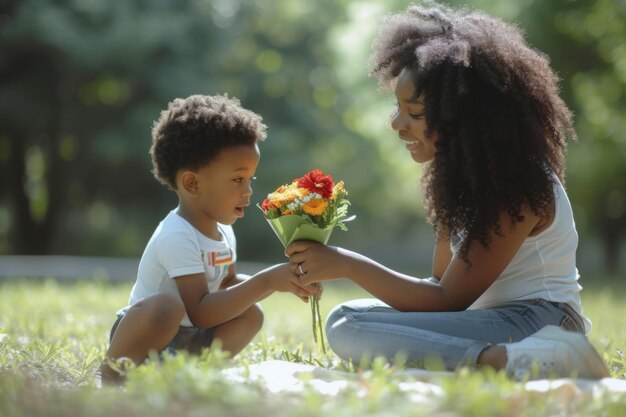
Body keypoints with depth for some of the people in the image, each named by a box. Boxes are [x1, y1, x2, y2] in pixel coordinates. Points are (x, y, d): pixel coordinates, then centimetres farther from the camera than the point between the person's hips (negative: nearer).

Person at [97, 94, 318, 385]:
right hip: (141, 336, -9)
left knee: (251, 316, 0)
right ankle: (113, 371, -15)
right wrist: (266, 282, -32)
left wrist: (279, 282, -1)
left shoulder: (223, 232, 5)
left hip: (184, 340, 9)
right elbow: (200, 312, -32)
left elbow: (228, 285, 18)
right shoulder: (178, 237, -25)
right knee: (167, 305, -37)